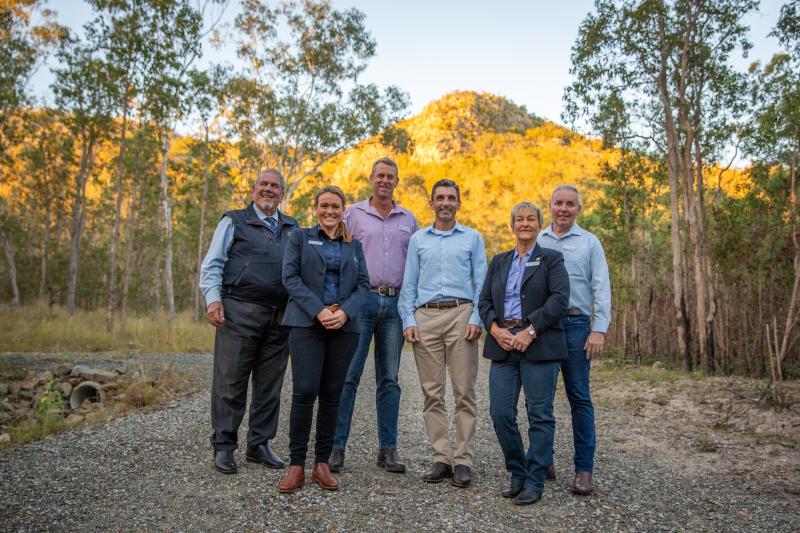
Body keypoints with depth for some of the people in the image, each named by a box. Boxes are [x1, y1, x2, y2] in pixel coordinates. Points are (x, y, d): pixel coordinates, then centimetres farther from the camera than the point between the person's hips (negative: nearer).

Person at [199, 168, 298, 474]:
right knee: (230, 382, 0)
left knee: (269, 385, 8)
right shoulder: (234, 222, 8)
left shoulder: (293, 229, 18)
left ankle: (259, 445, 20)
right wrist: (213, 298, -12)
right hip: (240, 311, -4)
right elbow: (212, 264, 3)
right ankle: (223, 446, 11)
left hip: (281, 316, 4)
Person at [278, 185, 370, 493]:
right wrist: (318, 311, -13)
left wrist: (345, 312, -10)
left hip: (344, 327, 3)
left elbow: (364, 285, 8)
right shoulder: (300, 238, 10)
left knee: (331, 395, 4)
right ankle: (297, 465, 1)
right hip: (307, 324, -2)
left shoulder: (354, 245, 17)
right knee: (304, 391, -10)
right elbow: (290, 277, -2)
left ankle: (322, 464, 13)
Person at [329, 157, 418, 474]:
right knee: (348, 375, -3)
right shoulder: (353, 213, 7)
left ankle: (388, 449, 14)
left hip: (395, 303, 3)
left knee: (389, 379, 7)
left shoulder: (408, 220, 14)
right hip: (361, 299, -2)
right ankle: (337, 446, 5)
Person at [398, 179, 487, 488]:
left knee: (464, 392, -2)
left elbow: (481, 283, 6)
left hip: (460, 314, -1)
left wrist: (476, 319, -7)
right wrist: (408, 321, 0)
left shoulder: (472, 238, 12)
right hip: (425, 317, 2)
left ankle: (462, 460, 5)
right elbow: (409, 285, 12)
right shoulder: (418, 240, 16)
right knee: (432, 393, 3)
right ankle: (441, 458, 10)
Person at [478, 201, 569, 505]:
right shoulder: (499, 261, 18)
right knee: (500, 413, 1)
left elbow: (560, 298, -8)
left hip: (539, 344, -3)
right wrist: (495, 329, -7)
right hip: (503, 344, 4)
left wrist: (530, 331, -16)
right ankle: (518, 474, 19)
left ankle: (535, 483, 12)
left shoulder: (551, 259, 6)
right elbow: (484, 301, 12)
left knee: (540, 415, 1)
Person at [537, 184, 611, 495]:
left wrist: (599, 329, -9)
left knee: (579, 397, 0)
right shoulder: (536, 242, 13)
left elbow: (601, 289, 1)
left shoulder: (589, 243, 7)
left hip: (575, 324, -2)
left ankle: (584, 468, 8)